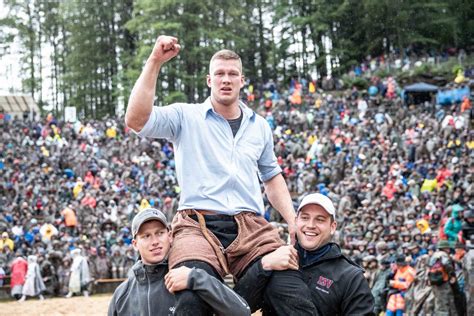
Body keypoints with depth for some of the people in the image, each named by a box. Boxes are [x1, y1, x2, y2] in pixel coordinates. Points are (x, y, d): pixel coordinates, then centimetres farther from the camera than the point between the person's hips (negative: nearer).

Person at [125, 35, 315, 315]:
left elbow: (272, 176, 32)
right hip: (199, 225, -3)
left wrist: (294, 222, 18)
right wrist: (155, 62, -11)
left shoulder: (259, 126, 21)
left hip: (252, 229, 3)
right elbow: (136, 120, -8)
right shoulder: (186, 117, 8)